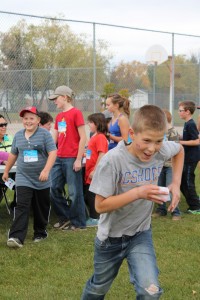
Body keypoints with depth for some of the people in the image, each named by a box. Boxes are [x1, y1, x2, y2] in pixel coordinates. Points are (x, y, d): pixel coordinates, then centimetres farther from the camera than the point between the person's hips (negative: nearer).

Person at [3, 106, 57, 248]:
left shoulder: (45, 134, -6)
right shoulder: (18, 135, 9)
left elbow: (53, 153, -13)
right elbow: (13, 154, 21)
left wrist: (46, 170, -25)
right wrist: (6, 171, 25)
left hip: (41, 180, -2)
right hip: (23, 179, 2)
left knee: (41, 208, 10)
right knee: (21, 207, -9)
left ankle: (40, 232, 28)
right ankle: (17, 237, -16)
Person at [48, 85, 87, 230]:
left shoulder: (76, 113, -8)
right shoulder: (59, 116, 14)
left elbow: (83, 138, -11)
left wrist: (78, 159, -14)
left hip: (72, 159, -8)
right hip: (59, 158, 8)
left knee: (74, 192, 0)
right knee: (54, 188, 9)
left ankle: (78, 222, 12)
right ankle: (65, 217, 23)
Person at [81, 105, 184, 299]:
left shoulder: (162, 151, -15)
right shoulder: (113, 160, -27)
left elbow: (179, 150, 10)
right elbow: (100, 206, -24)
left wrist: (176, 183, -3)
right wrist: (138, 192, -33)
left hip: (141, 233, 2)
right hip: (111, 237, -2)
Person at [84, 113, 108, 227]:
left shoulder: (100, 137, -14)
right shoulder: (94, 137, 14)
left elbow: (102, 155, -21)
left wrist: (94, 171, -22)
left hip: (95, 173, -9)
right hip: (89, 173, 9)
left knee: (91, 195, -2)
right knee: (87, 195, 13)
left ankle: (94, 219, 7)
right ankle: (93, 217, 23)